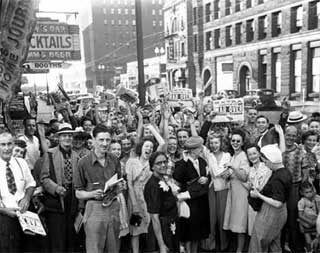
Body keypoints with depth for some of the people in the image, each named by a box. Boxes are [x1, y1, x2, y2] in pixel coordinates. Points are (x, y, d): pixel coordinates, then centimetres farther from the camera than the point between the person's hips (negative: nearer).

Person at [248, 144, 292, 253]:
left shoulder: (277, 178, -28)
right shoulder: (285, 172, 1)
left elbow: (277, 203, -28)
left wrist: (259, 195, -20)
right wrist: (262, 191, 7)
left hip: (271, 214, -9)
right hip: (281, 212, 9)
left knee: (259, 244, 7)